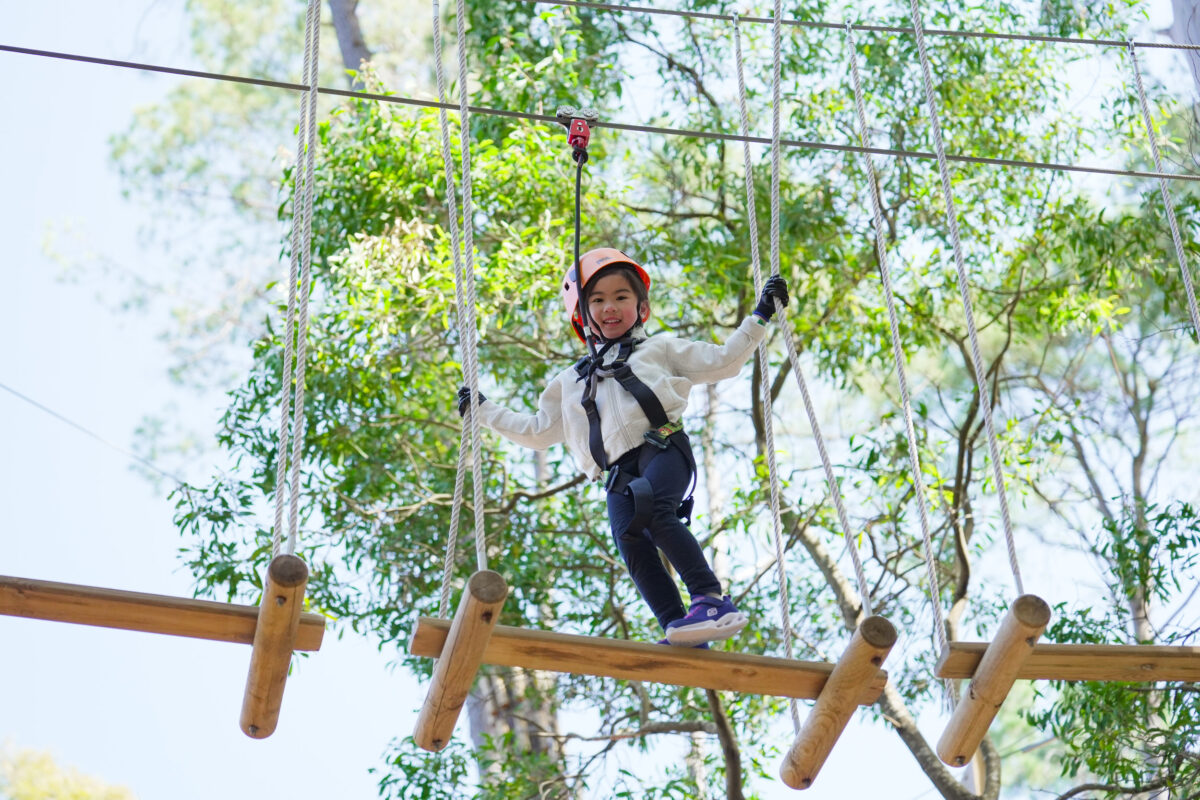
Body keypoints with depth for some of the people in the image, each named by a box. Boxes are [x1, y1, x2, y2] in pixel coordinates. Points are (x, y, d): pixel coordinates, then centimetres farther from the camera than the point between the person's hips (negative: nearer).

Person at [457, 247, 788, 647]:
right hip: (619, 472, 3)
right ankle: (681, 632, -33)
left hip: (662, 448, -3)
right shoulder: (571, 382, 36)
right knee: (630, 539, -25)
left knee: (652, 509, -34)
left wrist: (759, 316, 23)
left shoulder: (659, 349, 27)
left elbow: (722, 361, 25)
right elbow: (539, 431, 42)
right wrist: (485, 410, 42)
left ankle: (712, 599, -39)